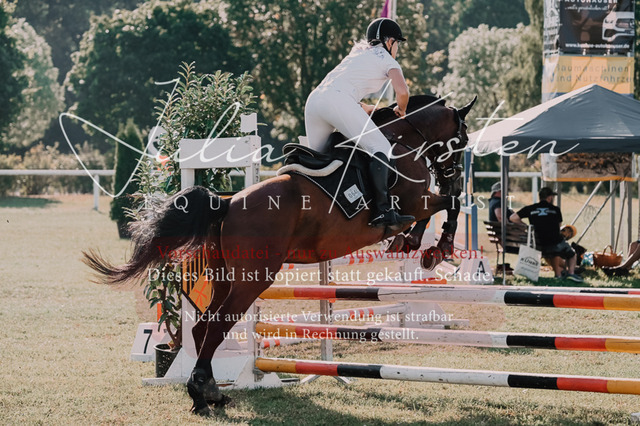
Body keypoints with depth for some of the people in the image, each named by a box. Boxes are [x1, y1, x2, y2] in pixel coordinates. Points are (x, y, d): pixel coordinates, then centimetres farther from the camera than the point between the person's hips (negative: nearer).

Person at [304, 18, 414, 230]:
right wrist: (401, 110, 17)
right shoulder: (386, 59, 14)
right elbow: (402, 91, -2)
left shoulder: (357, 53, 36)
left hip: (313, 100, 8)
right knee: (380, 147, -12)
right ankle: (382, 210, -26)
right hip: (339, 101, -8)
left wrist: (368, 108, 40)